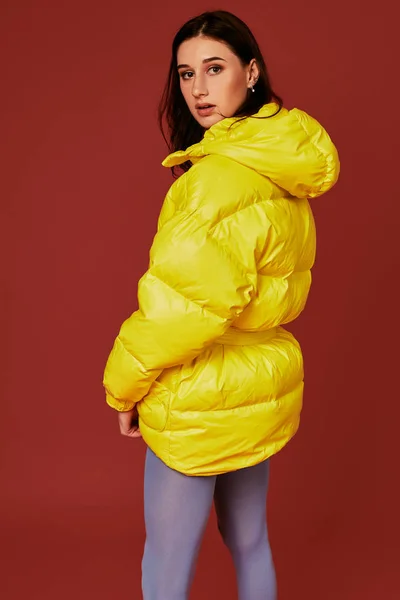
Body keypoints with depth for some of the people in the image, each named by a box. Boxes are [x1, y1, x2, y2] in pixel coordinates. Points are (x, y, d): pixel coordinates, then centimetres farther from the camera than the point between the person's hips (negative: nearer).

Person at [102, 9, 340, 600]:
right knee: (250, 544, 24)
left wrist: (124, 384, -11)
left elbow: (191, 301, -26)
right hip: (263, 389, 9)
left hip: (201, 402, -9)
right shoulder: (281, 167, 6)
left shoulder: (223, 175, -24)